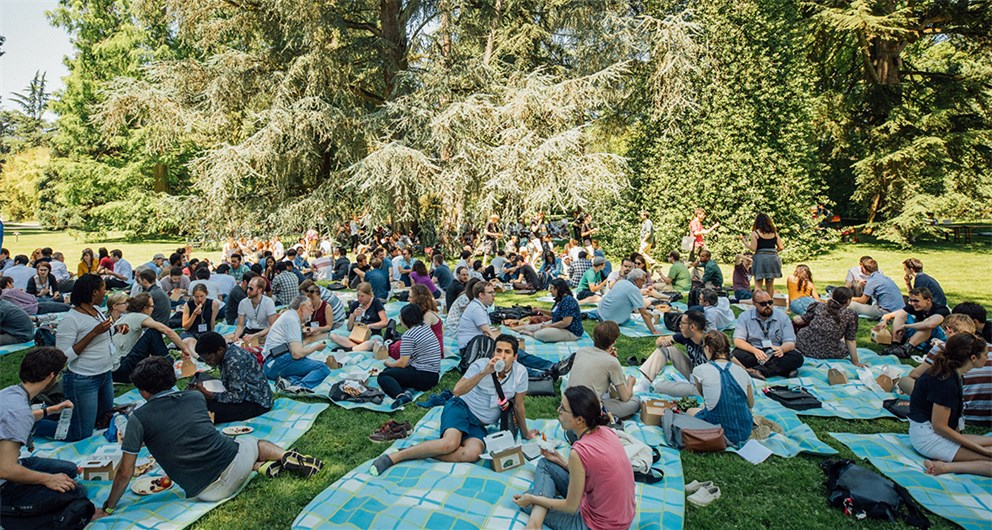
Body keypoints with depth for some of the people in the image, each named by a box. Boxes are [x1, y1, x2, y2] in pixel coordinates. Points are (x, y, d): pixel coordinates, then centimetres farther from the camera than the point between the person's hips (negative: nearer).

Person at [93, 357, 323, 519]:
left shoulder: (138, 418, -1)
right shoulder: (196, 397, 10)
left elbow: (125, 473, 1)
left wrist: (107, 509, 18)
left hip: (207, 492, -2)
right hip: (234, 461, 2)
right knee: (256, 443, 33)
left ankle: (263, 467, 7)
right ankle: (289, 457, 8)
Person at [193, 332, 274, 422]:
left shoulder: (235, 361, -26)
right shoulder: (225, 354, 2)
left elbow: (237, 397, -24)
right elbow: (226, 383, 8)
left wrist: (208, 394, -22)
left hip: (257, 403, -10)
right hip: (244, 395, 10)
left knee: (210, 411, -23)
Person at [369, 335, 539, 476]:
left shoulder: (520, 372, -6)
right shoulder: (481, 365, -11)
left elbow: (518, 406, 7)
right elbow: (457, 391, -21)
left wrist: (525, 433, 16)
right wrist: (484, 372, -28)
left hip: (479, 425, 3)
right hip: (461, 407, -3)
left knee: (472, 453, -30)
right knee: (450, 444, -34)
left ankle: (418, 451, -19)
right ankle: (395, 456, -25)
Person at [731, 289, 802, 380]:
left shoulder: (782, 316, 5)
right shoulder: (745, 317, 0)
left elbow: (790, 343, 0)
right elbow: (738, 341, -10)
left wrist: (781, 349, -25)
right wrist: (755, 351, -29)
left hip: (775, 354, 2)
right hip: (753, 353, -2)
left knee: (797, 357, -27)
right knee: (737, 354, -34)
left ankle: (758, 371, -36)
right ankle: (782, 369, -28)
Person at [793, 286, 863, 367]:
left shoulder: (819, 305, 3)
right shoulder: (850, 315, -2)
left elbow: (799, 320, 8)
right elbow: (850, 341, 0)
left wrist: (794, 318, 31)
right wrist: (855, 361, 7)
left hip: (806, 348, 2)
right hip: (828, 354, -1)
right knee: (847, 347, 26)